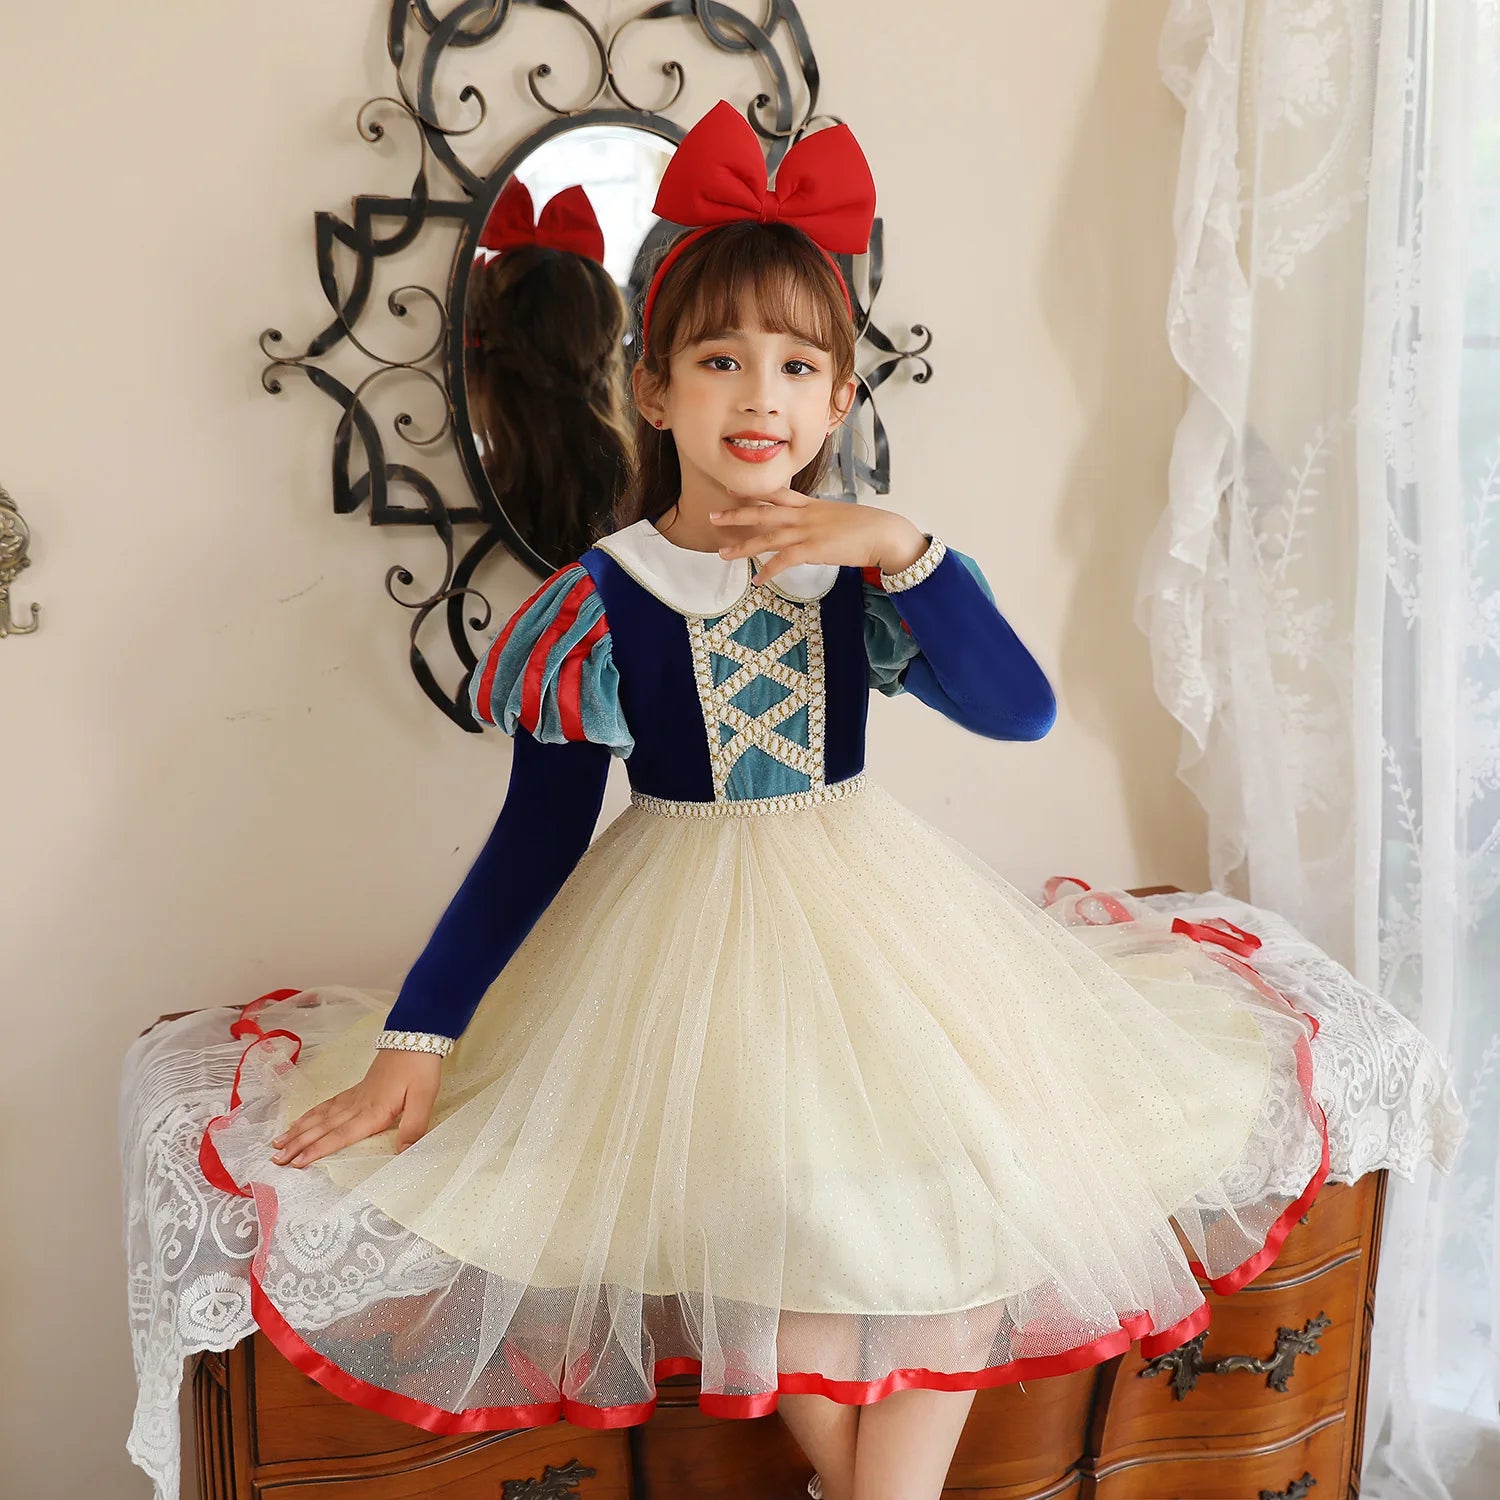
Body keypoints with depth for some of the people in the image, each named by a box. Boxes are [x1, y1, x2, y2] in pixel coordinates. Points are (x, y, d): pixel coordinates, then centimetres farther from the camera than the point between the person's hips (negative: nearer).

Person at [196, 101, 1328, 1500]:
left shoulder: (865, 570, -2)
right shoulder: (600, 602, -8)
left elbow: (1022, 711, -15)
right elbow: (535, 836, -4)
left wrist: (903, 549, -26)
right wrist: (416, 1041, -7)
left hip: (865, 913, 3)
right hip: (691, 947, -2)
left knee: (960, 1186, -12)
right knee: (773, 1201, -18)